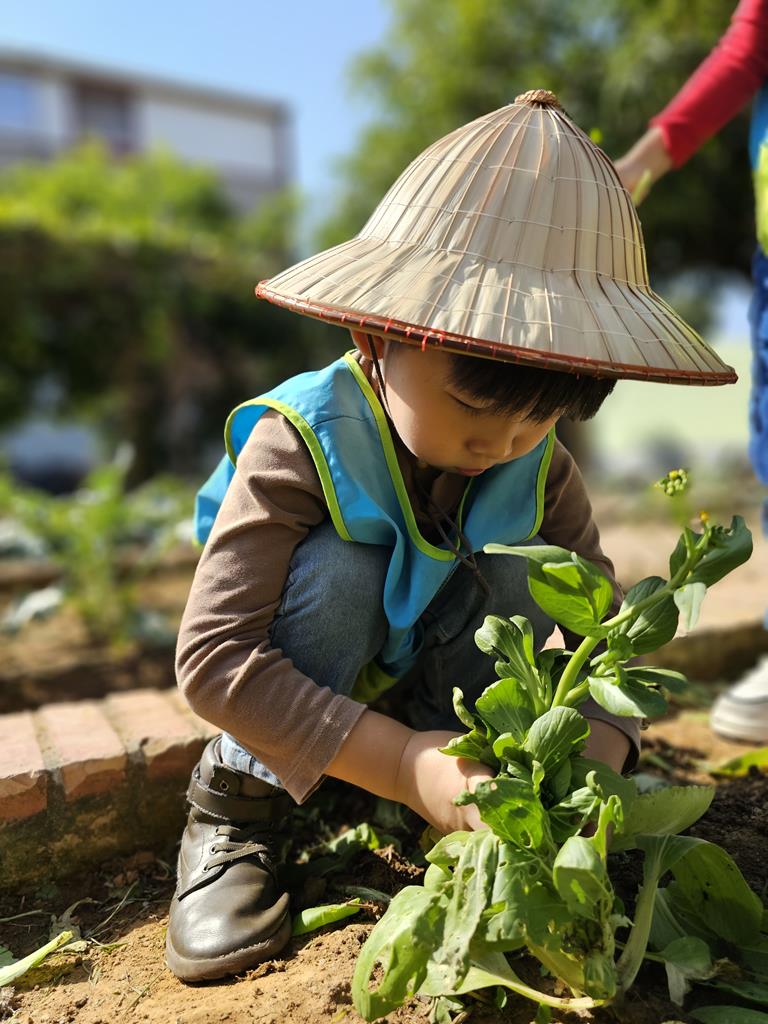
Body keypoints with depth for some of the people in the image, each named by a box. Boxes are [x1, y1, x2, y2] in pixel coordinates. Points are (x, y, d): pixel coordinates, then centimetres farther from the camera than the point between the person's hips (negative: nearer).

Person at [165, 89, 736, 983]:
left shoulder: (540, 469, -15)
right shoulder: (299, 443, -30)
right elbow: (212, 656, -34)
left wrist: (596, 743, -32)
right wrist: (401, 764, -40)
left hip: (421, 690, 3)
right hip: (291, 706, -3)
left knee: (524, 570, -23)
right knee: (341, 571, -33)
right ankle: (238, 798, -12)